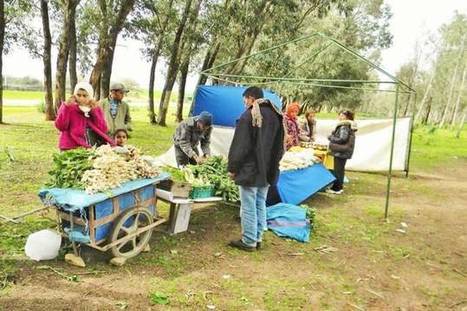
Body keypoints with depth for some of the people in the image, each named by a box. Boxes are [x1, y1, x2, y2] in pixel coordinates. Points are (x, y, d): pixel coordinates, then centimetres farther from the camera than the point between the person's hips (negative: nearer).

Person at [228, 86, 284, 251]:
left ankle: (249, 241, 10)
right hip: (267, 171, 7)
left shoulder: (248, 116, -14)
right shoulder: (275, 116, 8)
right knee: (260, 205, 15)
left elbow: (239, 146, -15)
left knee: (249, 207, 2)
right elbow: (279, 145, 13)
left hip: (249, 170, -7)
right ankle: (257, 238, 24)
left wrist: (232, 168, -6)